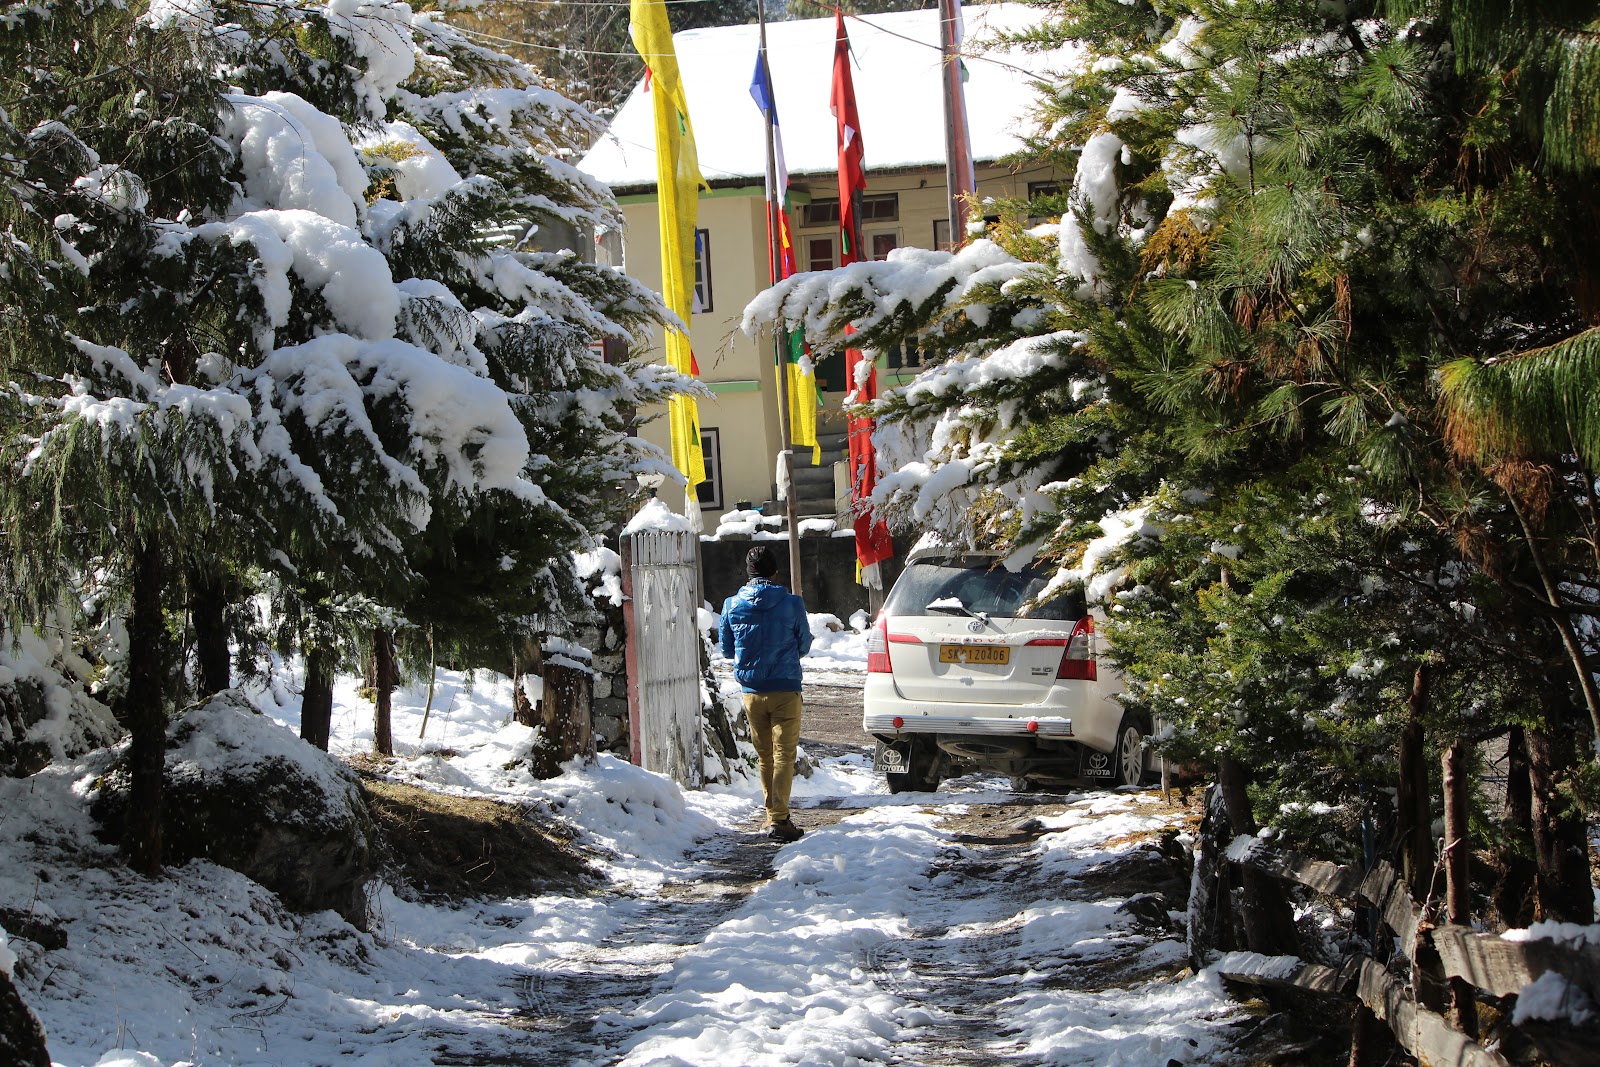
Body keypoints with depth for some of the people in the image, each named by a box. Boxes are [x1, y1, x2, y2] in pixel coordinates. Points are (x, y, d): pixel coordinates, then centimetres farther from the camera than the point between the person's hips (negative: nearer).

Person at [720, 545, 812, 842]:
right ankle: (779, 819, -11)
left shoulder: (732, 605, -1)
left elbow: (727, 649, 9)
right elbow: (804, 645, 4)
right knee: (784, 755, -2)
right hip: (785, 689, -3)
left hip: (751, 692, 3)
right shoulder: (791, 603, -8)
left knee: (765, 755, 15)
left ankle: (773, 814, 22)